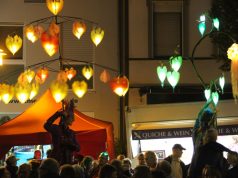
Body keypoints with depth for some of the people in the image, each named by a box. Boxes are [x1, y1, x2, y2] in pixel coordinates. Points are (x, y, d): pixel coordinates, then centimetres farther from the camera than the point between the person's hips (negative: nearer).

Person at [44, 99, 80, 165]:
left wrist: (69, 144, -10)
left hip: (68, 162, 5)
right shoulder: (56, 129, -2)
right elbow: (46, 125, -24)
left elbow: (78, 148, 11)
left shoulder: (71, 133, 14)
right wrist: (58, 114, -22)